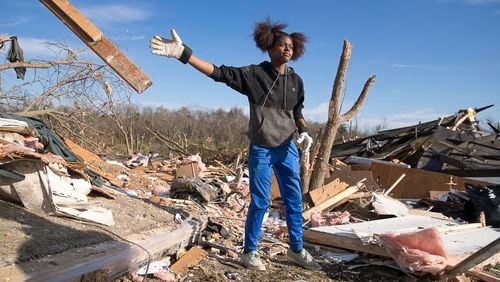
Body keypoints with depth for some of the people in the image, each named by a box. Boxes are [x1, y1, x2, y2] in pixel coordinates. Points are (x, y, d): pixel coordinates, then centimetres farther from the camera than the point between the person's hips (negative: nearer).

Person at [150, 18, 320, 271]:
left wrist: (303, 132, -3)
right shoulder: (254, 74, -8)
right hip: (261, 150, -5)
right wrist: (183, 53, -26)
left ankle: (296, 250, 28)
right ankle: (249, 253, 21)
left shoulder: (295, 81, 6)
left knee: (294, 201, 10)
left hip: (287, 148, 5)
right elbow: (219, 72, -17)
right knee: (259, 203, 3)